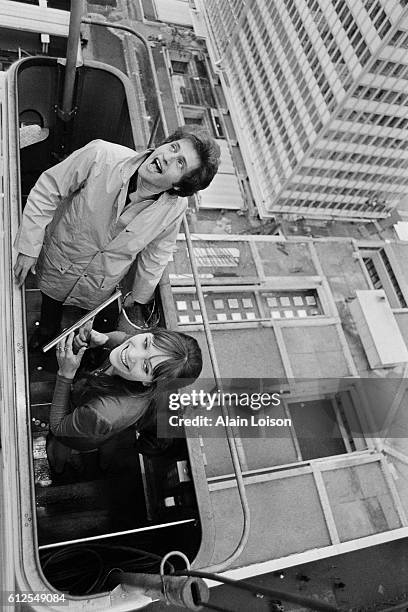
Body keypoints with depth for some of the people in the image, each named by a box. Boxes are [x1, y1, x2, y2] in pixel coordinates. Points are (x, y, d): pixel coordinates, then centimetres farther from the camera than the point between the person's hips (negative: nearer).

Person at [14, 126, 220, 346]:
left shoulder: (175, 208, -25)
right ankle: (46, 332, 65)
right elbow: (47, 191, -20)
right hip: (59, 261, 0)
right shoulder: (101, 156, -33)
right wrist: (29, 247, -18)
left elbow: (156, 255, -7)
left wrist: (139, 299, 4)